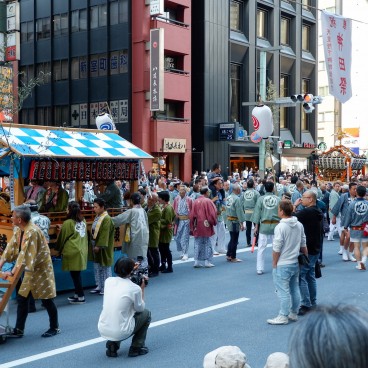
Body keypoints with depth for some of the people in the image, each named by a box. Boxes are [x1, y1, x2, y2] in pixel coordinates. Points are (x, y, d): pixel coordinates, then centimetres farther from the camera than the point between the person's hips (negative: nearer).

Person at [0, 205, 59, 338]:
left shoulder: (32, 232, -27)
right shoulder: (19, 230, 0)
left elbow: (25, 255, -31)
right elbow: (11, 247, 2)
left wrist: (13, 272, -32)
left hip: (41, 269, -8)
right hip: (30, 270, 8)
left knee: (47, 300, 3)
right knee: (22, 298, 8)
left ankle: (55, 328, 19)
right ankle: (19, 330, 16)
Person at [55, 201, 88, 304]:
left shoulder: (68, 223, -12)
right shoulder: (83, 221, 6)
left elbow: (62, 238, -2)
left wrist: (58, 248, 16)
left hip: (72, 252, -7)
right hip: (82, 251, 7)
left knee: (75, 274, -1)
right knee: (77, 273, 14)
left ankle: (81, 297, 1)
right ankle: (77, 294, 21)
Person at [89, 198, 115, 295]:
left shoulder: (106, 219, -18)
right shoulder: (98, 217, 9)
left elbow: (104, 234, -22)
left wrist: (99, 246, -22)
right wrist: (93, 245, 11)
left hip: (103, 248, -9)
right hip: (96, 245, 9)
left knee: (105, 268, 2)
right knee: (97, 267, 15)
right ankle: (99, 286, 25)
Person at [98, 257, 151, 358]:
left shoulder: (108, 281, 2)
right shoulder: (135, 288, -12)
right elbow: (140, 309, 4)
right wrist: (142, 289, 12)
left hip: (102, 330, 5)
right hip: (120, 332, -5)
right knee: (146, 314, 19)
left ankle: (112, 344, 18)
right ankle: (136, 348, 17)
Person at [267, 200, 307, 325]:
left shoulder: (280, 227, -20)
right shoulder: (299, 225, 3)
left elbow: (276, 249, -17)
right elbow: (303, 245, 10)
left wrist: (274, 264, -6)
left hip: (283, 264, -7)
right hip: (295, 263, 7)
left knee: (284, 291, 0)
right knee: (294, 289, 15)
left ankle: (283, 316, 6)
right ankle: (294, 313, 26)